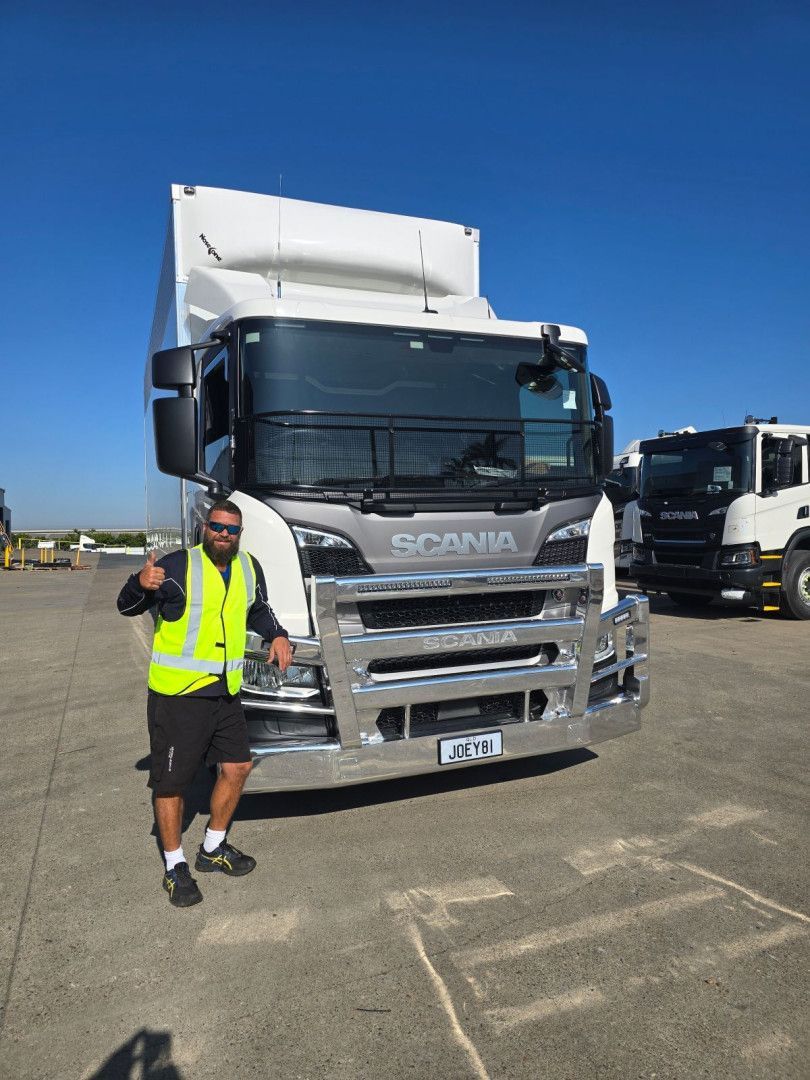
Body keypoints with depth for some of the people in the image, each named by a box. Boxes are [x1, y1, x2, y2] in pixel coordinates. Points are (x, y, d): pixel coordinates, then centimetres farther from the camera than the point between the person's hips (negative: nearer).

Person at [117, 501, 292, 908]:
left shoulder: (249, 568, 6)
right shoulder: (177, 566, -12)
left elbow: (258, 610, 23)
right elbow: (127, 607, -8)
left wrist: (278, 635, 5)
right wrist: (141, 584, -29)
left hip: (225, 692, 6)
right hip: (177, 693, -6)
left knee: (237, 767, 13)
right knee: (171, 781, 4)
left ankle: (213, 850, 34)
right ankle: (175, 868, 23)